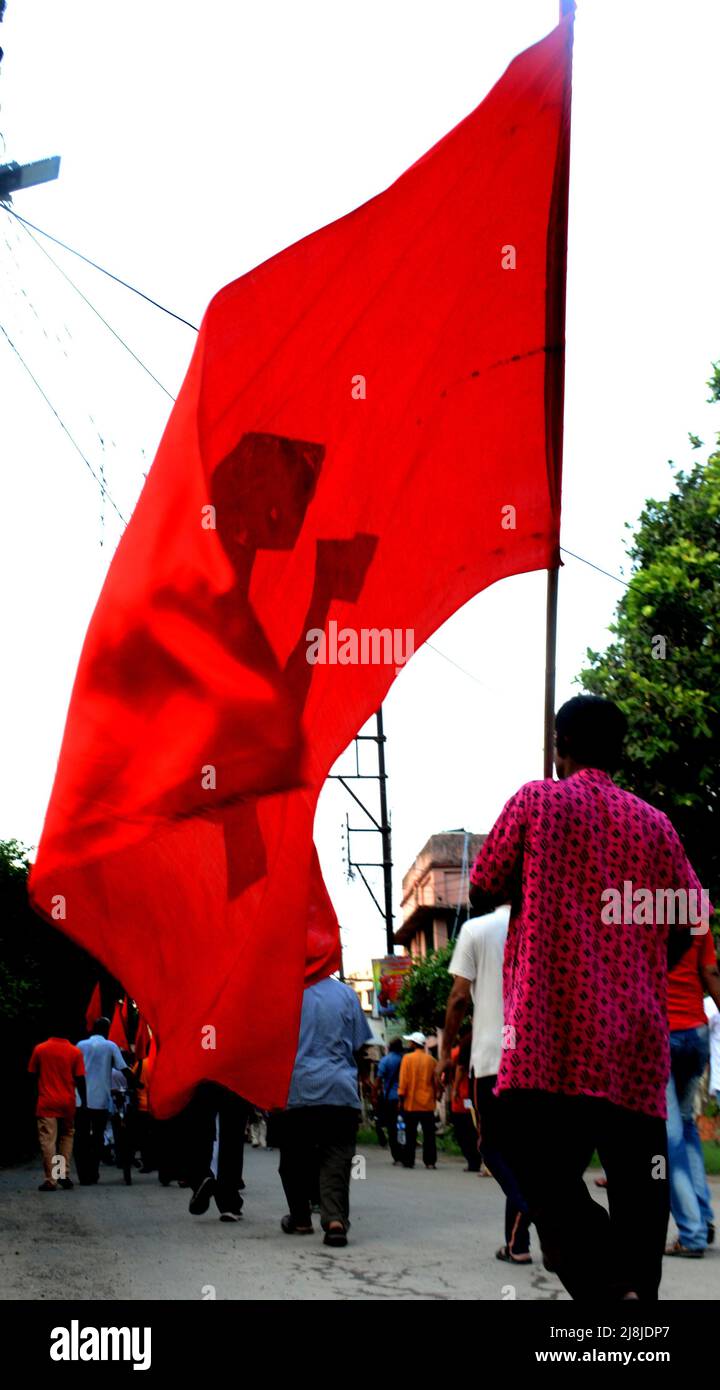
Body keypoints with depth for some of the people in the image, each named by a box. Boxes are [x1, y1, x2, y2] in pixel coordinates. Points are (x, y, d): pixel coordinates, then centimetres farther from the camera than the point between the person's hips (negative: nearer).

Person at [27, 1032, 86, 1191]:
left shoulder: (39, 1049, -2)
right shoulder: (75, 1052, -4)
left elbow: (32, 1074, 4)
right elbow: (80, 1079, -4)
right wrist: (83, 1101, 5)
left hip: (46, 1102, -1)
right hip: (68, 1103, 1)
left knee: (48, 1140, -1)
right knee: (67, 1136, 17)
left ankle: (51, 1180, -5)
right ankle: (64, 1175, 11)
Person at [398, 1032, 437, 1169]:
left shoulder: (408, 1058, -6)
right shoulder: (430, 1060, 2)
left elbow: (403, 1080, -8)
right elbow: (435, 1081, 7)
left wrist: (401, 1099, -2)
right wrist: (435, 1096, 18)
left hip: (411, 1103, -2)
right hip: (428, 1103, 2)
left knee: (410, 1134, 4)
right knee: (429, 1134, 5)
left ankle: (408, 1161, 4)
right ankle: (430, 1161, 1)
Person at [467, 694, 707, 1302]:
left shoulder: (536, 801, 4)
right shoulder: (654, 823, 12)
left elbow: (482, 893, 8)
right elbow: (683, 927, 10)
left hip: (551, 1031, -3)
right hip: (636, 1038, 3)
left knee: (546, 1175, -5)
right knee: (637, 1184, 7)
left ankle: (608, 1291, -26)